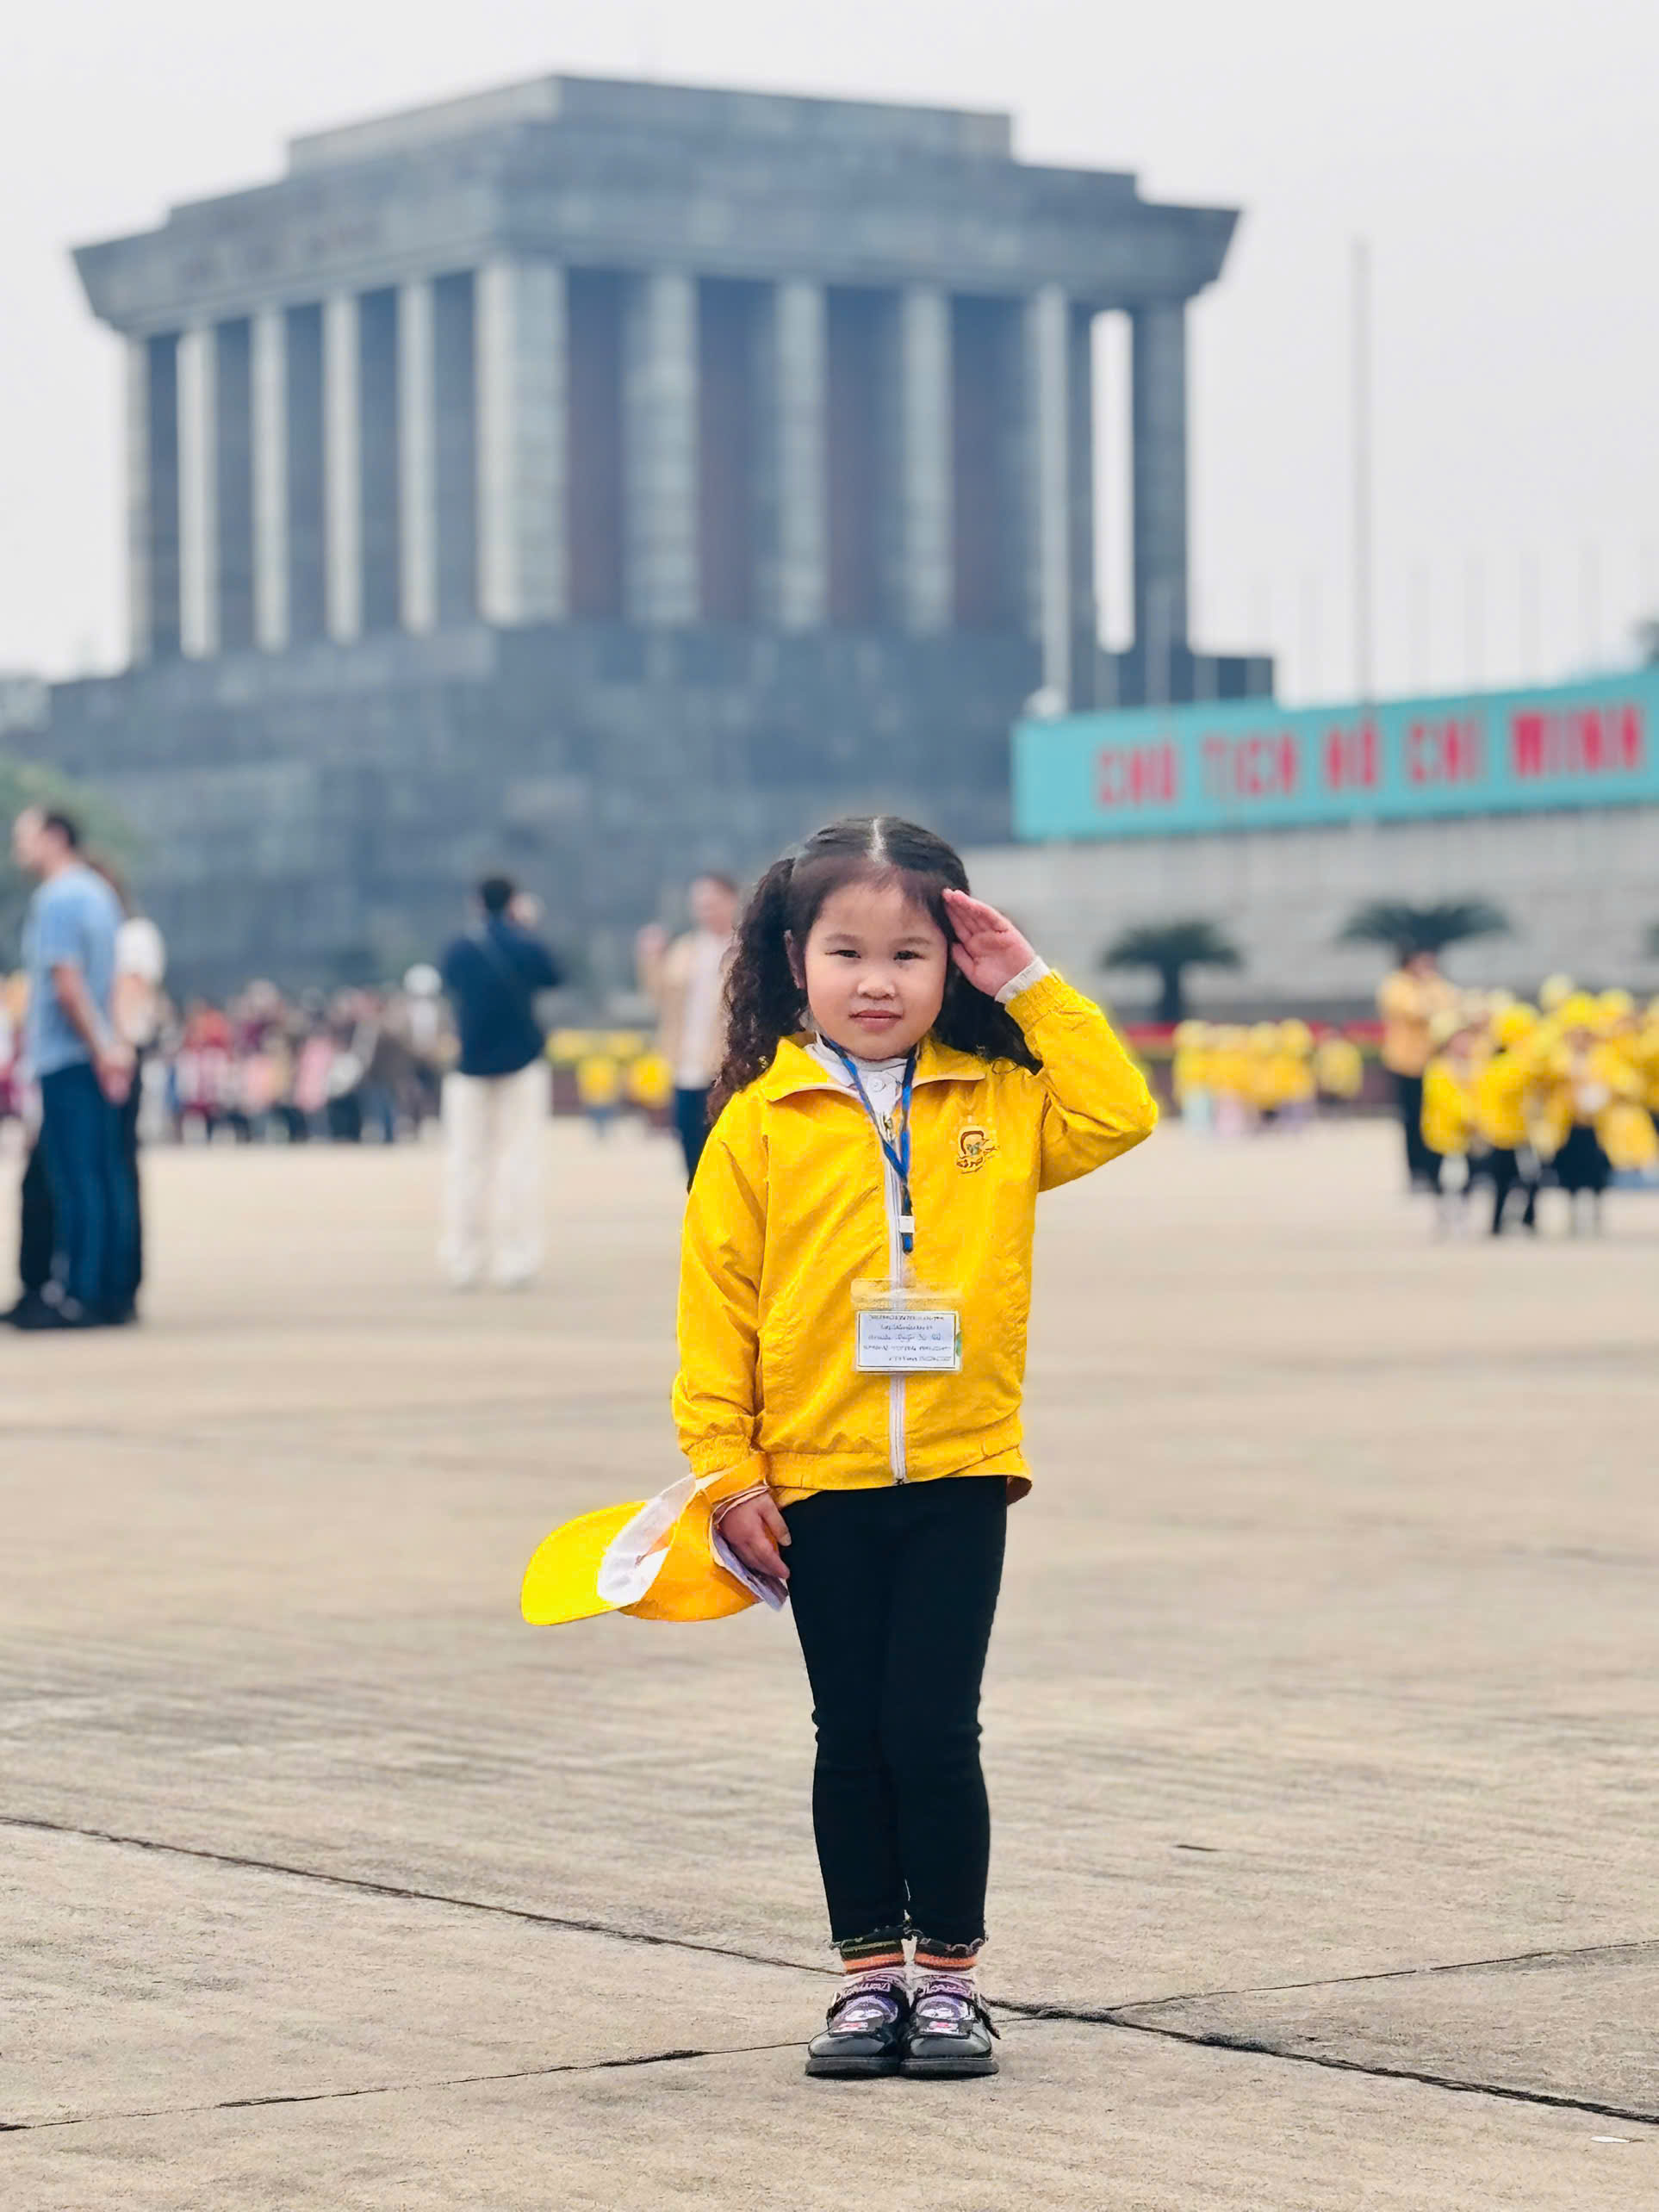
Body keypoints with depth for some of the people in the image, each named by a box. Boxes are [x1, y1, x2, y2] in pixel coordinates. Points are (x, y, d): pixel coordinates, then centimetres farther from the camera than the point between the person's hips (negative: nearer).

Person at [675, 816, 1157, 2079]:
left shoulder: (998, 1099, 4)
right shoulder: (762, 1122, -2)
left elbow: (1118, 1117, -7)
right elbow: (717, 1302, -2)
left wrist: (1032, 986, -5)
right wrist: (728, 1472, -5)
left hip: (959, 1476, 0)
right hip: (817, 1483, 0)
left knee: (933, 1730, -1)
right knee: (851, 1738, 9)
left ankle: (949, 1974, 12)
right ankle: (869, 1974, 19)